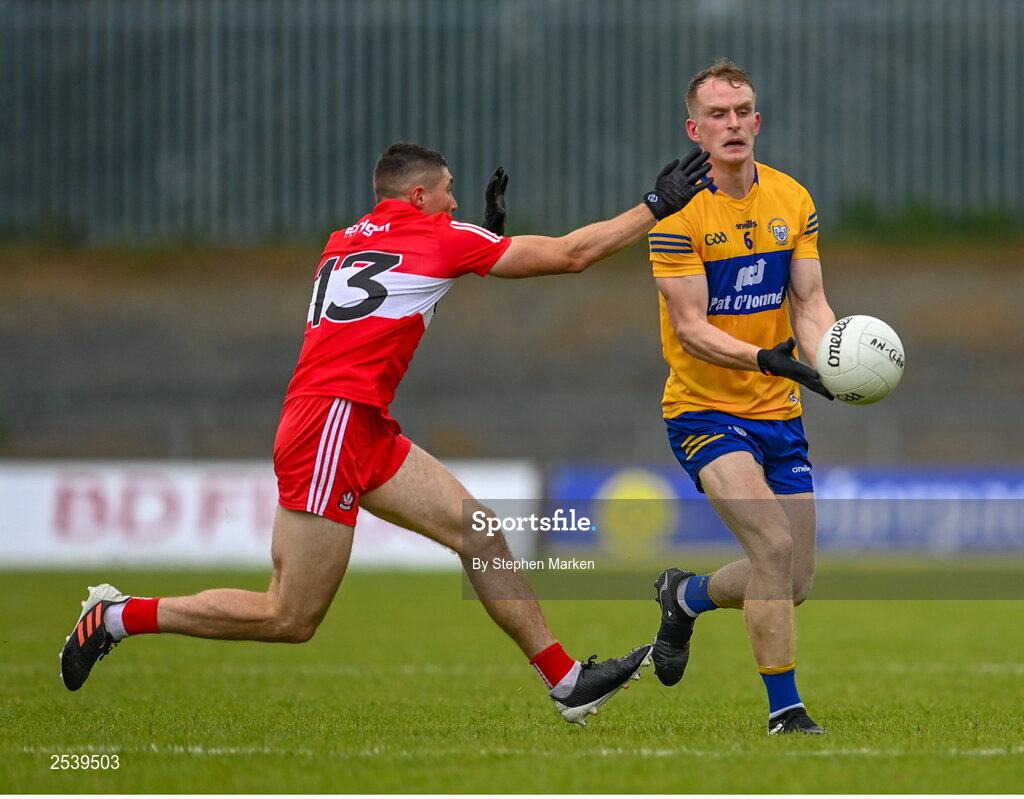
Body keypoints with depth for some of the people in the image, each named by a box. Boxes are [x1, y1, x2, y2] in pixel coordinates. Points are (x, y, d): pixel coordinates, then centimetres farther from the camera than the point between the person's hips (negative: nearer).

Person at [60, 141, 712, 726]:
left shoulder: (346, 241, 17)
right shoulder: (431, 237, -3)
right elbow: (570, 254, 0)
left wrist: (487, 234, 29)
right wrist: (658, 206, 9)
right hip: (333, 425, -10)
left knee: (480, 532, 5)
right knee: (291, 620, -5)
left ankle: (567, 681, 6)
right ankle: (119, 617, 3)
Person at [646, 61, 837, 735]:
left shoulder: (793, 200, 3)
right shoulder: (680, 212, -13)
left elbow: (810, 305, 2)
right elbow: (691, 328, -17)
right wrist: (764, 359, -33)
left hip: (779, 412, 6)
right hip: (705, 409, -5)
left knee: (794, 585, 6)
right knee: (774, 546, -23)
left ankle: (686, 595, 36)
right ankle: (785, 710, -12)